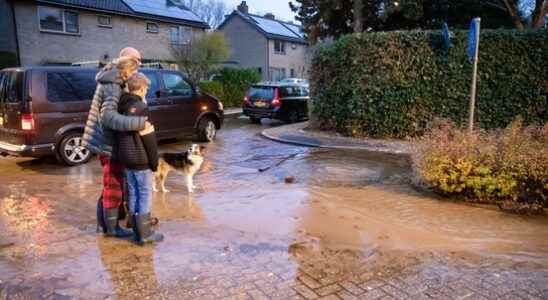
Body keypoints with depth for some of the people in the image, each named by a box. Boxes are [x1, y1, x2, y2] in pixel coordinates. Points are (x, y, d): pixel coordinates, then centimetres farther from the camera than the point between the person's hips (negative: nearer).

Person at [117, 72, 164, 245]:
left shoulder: (122, 106, 8)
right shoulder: (141, 107, -16)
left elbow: (122, 133, 14)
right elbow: (148, 138, -17)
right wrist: (154, 161, -10)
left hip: (126, 157, 8)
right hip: (141, 159, -8)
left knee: (133, 193, 13)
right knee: (145, 194, 1)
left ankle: (138, 232, 21)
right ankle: (145, 234, 6)